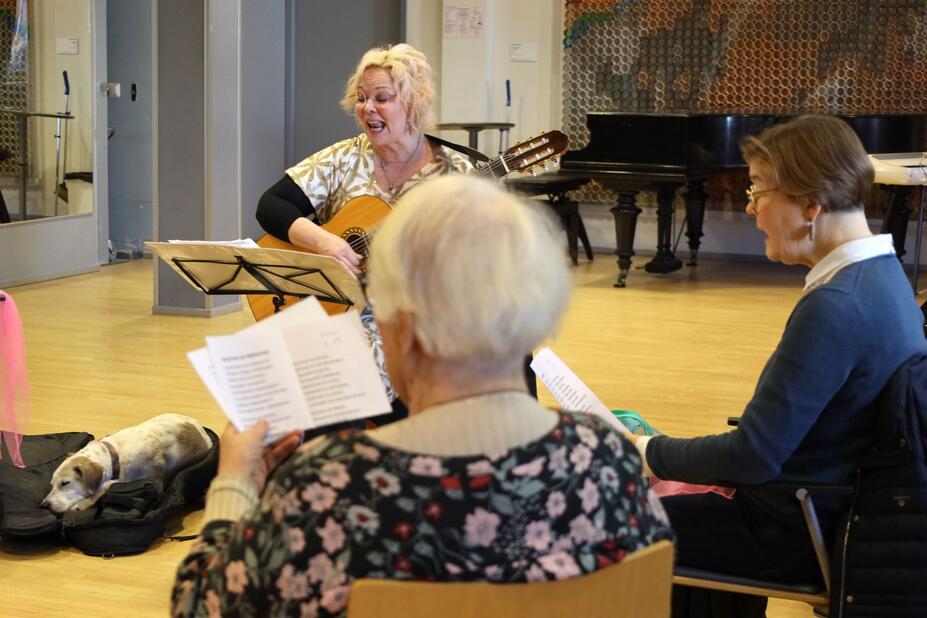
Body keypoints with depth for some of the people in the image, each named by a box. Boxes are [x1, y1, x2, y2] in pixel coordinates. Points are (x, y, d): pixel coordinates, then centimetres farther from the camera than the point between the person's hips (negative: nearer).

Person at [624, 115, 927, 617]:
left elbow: (751, 459, -26)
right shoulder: (881, 274, 4)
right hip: (840, 506, 10)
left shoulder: (835, 307, -27)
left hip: (797, 534, -10)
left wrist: (651, 453, -11)